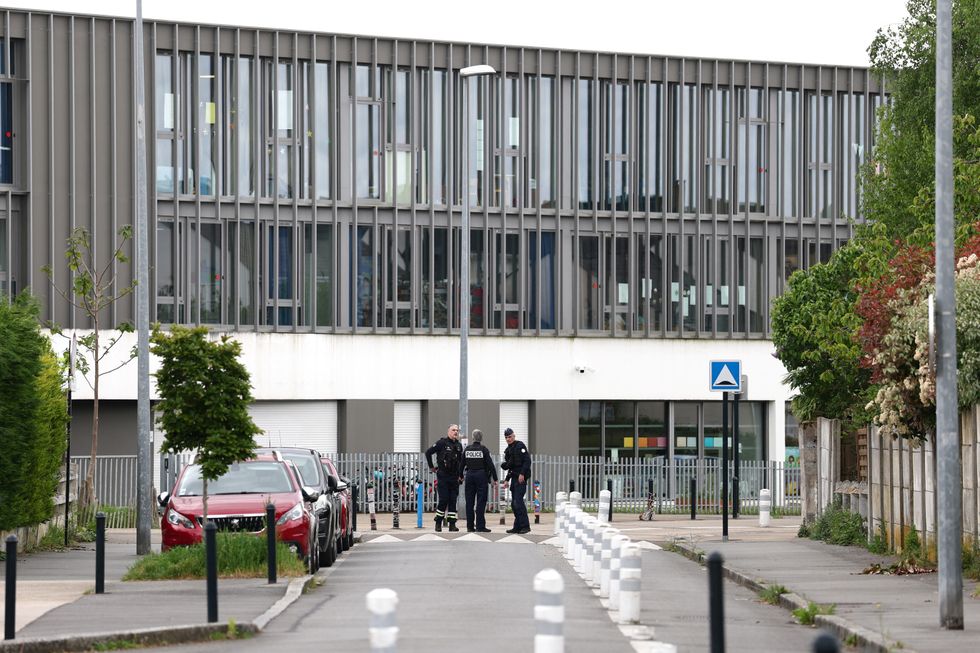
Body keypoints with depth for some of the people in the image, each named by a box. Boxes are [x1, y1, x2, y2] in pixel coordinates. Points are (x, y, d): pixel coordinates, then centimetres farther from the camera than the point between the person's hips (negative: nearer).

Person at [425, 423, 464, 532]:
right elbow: (428, 452, -5)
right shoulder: (442, 443, -6)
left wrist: (460, 475, 14)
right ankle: (438, 523, 4)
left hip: (454, 477, 5)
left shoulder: (459, 445, 11)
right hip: (443, 476, -5)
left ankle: (452, 524, 4)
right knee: (444, 500, -8)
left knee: (453, 501, 3)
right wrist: (431, 467, -3)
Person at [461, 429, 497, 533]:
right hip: (481, 476, -4)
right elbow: (490, 465, -9)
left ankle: (470, 526, 8)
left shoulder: (467, 449, 4)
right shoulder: (483, 449, -7)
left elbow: (462, 464, 10)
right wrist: (495, 478, -4)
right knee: (481, 502, -3)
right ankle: (480, 526, -7)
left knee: (469, 501, 7)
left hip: (469, 475, 4)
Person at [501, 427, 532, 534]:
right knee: (514, 504, 8)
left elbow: (527, 461, -14)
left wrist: (522, 474, -22)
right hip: (514, 477, 9)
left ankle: (525, 526, -15)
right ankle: (517, 527, 12)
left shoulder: (520, 446, -7)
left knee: (518, 501, -16)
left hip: (521, 478, -9)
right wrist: (507, 479, 18)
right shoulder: (508, 450, 19)